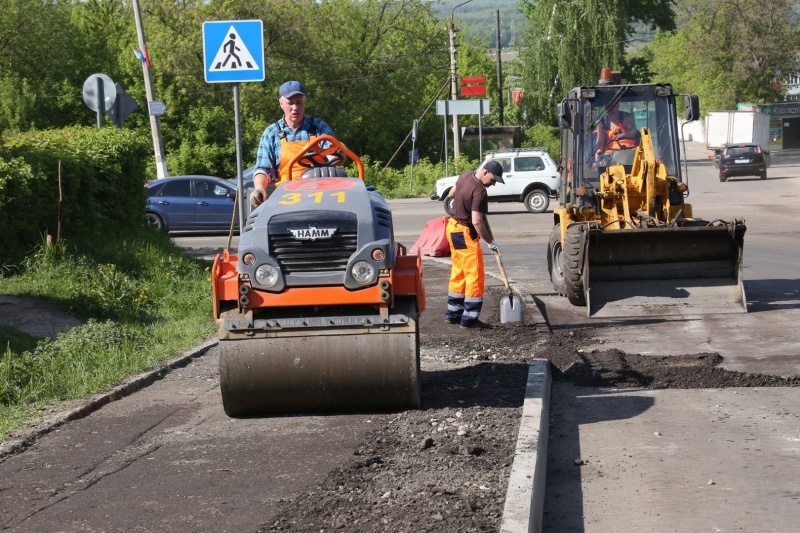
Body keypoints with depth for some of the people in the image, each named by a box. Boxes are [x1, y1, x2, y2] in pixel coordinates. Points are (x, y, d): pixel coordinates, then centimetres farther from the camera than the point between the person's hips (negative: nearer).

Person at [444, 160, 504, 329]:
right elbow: (477, 221, -26)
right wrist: (490, 242, -17)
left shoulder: (465, 176, 4)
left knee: (458, 274, 16)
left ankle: (453, 314, 22)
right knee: (474, 276, -4)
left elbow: (451, 194, 22)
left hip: (453, 228, 10)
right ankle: (469, 318, -3)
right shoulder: (479, 191, -24)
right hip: (465, 234, -10)